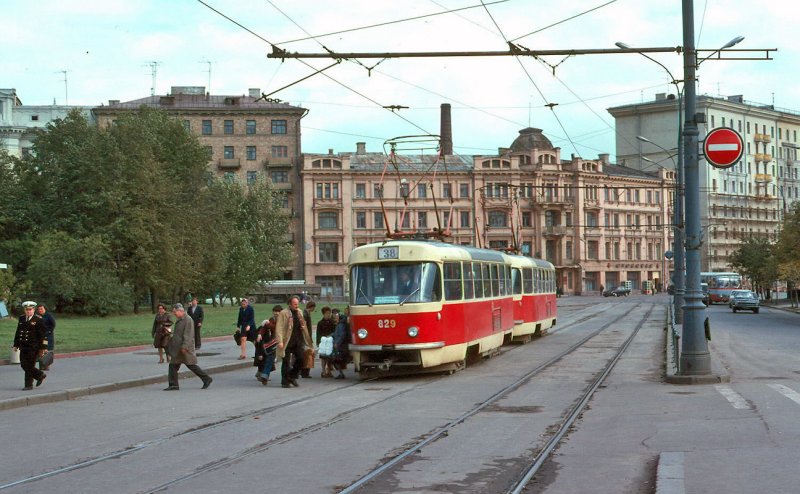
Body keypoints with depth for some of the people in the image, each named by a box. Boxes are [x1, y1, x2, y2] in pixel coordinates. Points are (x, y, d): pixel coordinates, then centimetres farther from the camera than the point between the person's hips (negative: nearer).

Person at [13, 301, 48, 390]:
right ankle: (40, 375, 26)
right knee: (23, 365, 8)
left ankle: (29, 385, 5)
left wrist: (42, 348, -12)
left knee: (29, 366, -5)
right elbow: (18, 332, 17)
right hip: (23, 347, 6)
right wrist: (16, 345, 14)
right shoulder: (21, 318, 10)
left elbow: (43, 335, -9)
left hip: (34, 347, -6)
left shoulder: (38, 320, -7)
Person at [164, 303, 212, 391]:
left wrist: (184, 347, -26)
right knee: (173, 365, 4)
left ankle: (207, 379, 8)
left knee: (191, 365, -3)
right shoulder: (179, 320, 15)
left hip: (185, 348, -10)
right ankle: (173, 385, 6)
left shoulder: (188, 320, -16)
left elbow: (188, 335, -22)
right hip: (178, 349, 10)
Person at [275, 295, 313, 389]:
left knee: (301, 359, 0)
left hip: (299, 341, 5)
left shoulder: (299, 312, 13)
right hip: (287, 341, -5)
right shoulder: (283, 313, -7)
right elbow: (279, 328, -12)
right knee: (286, 362, 2)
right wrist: (280, 341, -20)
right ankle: (285, 381, 12)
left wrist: (303, 327, 5)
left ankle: (292, 377, 19)